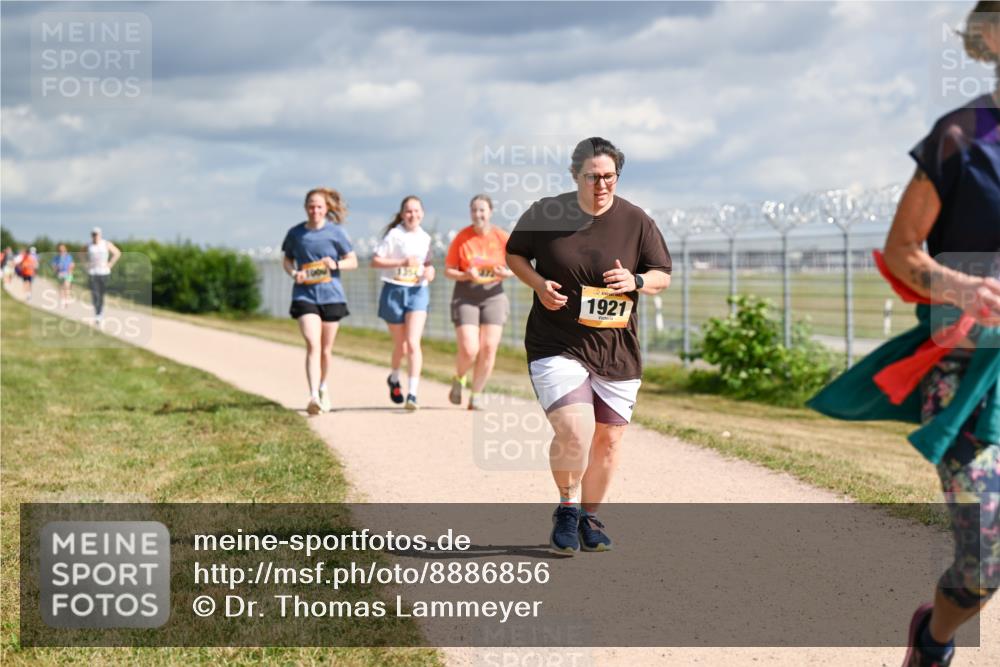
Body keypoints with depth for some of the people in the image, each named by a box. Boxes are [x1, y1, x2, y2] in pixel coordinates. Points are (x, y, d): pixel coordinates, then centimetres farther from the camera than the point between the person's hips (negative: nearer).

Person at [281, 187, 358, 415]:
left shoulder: (335, 232, -1)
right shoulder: (295, 233, 2)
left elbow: (353, 261, 5)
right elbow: (287, 259, 15)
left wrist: (336, 264, -15)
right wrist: (294, 273, -6)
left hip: (331, 296, 1)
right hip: (304, 296, -1)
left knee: (326, 349, 12)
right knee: (312, 345, -17)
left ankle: (323, 387, 38)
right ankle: (313, 396, -25)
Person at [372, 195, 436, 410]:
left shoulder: (425, 238, 9)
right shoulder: (394, 235, -5)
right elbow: (375, 261, -9)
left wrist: (429, 270, 0)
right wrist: (402, 262, -19)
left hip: (418, 291, 2)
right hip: (394, 290, -2)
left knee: (413, 343, -14)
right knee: (401, 344, 10)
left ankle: (413, 394, -18)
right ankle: (394, 378, 41)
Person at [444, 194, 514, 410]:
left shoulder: (501, 237, -2)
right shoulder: (461, 238, -4)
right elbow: (448, 270, 0)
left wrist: (507, 274, -15)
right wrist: (466, 275, -19)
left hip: (493, 296, 2)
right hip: (465, 297, -2)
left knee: (488, 348, -6)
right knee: (469, 350, -12)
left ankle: (476, 395, 10)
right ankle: (458, 380, 21)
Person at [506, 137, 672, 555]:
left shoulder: (636, 222, -1)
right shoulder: (544, 214, -4)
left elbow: (663, 276, 7)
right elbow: (514, 254, 10)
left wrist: (636, 282, -16)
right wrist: (539, 284, -9)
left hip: (617, 353, 3)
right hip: (556, 347, -3)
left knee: (608, 440, 9)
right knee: (574, 432, -19)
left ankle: (590, 517, 32)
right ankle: (566, 509, 6)